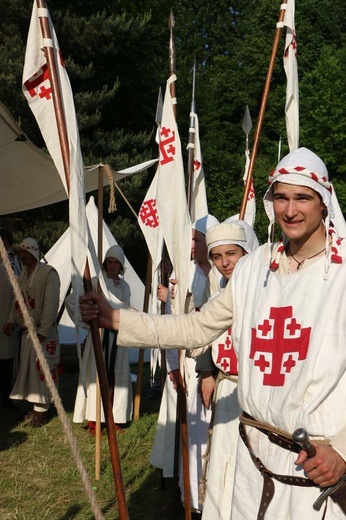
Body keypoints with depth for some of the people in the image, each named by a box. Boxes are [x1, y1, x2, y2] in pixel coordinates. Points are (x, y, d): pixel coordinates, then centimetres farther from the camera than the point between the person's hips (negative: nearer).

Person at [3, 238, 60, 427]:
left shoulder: (48, 273, -11)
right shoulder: (22, 276, 13)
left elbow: (51, 304, -16)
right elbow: (17, 301, 17)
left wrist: (43, 331, -19)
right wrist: (11, 321, 0)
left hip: (42, 333, -8)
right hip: (24, 331, 8)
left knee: (40, 369, -4)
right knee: (27, 370, 11)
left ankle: (41, 410, 6)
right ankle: (36, 406, 23)